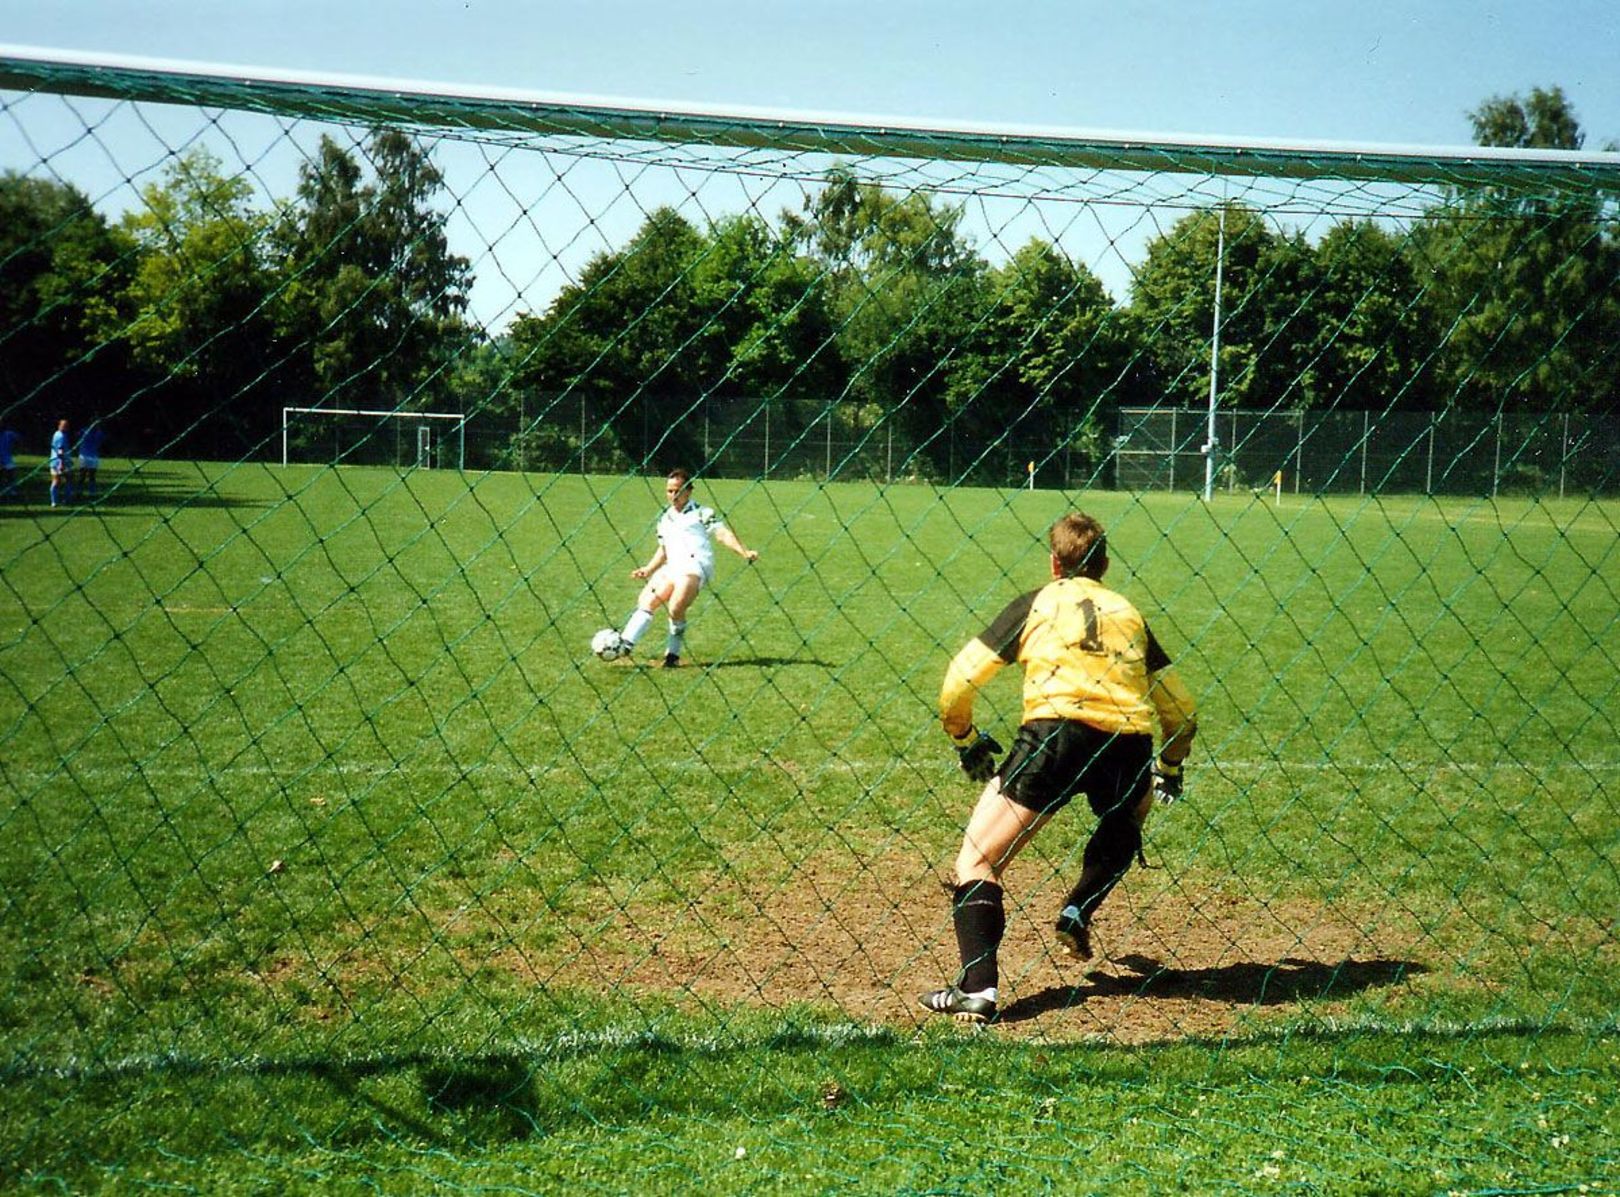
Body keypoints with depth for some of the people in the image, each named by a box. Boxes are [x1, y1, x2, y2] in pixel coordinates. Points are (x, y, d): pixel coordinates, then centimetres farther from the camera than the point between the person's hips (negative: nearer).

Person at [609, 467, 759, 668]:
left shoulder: (701, 513, 10)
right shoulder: (665, 518, 27)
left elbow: (723, 534, -2)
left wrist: (744, 552, -17)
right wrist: (648, 570, 23)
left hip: (696, 565, -6)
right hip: (671, 568, 6)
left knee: (676, 608, -24)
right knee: (646, 600, -11)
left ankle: (673, 653, -11)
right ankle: (625, 644, -18)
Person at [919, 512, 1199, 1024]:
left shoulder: (1036, 603, 17)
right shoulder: (1128, 613, 25)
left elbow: (958, 685, 10)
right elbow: (1182, 712, 26)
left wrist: (965, 741, 28)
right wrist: (1169, 770, 43)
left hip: (1056, 735, -4)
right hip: (1129, 746, 4)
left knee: (976, 862, 1)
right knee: (1124, 821, 38)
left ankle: (976, 988, -17)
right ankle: (1077, 912, 23)